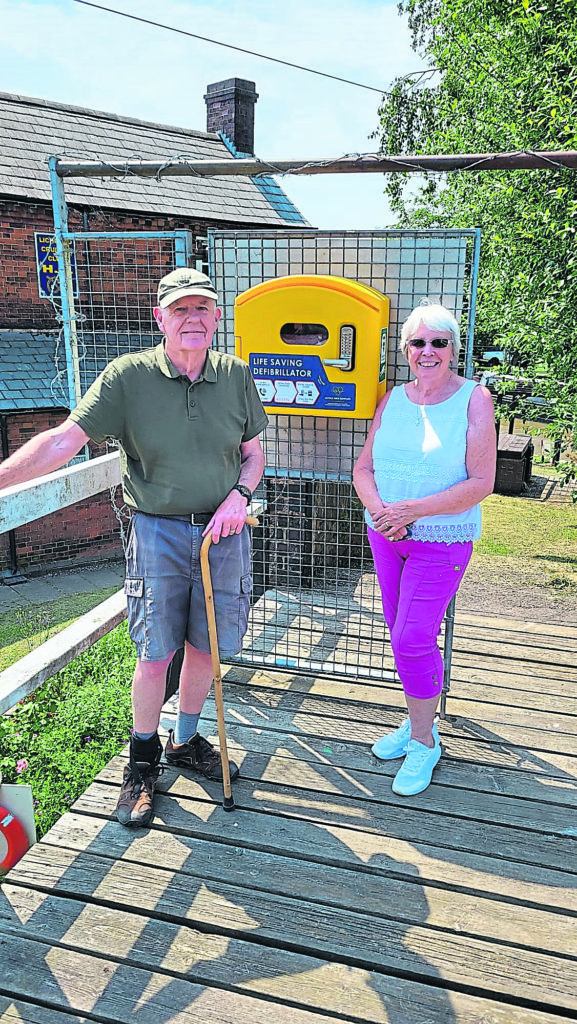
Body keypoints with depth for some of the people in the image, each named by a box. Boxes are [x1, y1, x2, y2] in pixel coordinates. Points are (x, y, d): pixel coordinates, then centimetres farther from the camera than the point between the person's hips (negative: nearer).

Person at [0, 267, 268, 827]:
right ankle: (142, 760, 27)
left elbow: (253, 453, 10)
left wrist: (238, 496, -9)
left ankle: (185, 740, 38)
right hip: (157, 533, -3)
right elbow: (64, 439, -17)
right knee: (155, 653, 3)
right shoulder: (128, 376, -9)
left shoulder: (235, 375, 1)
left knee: (205, 645, 13)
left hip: (223, 530, 3)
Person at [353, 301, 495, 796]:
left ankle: (423, 742, 14)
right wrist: (378, 509, -15)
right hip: (385, 535, 5)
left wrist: (412, 509, -20)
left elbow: (481, 483, -14)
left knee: (412, 638, -7)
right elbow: (364, 467, 6)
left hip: (441, 542, -5)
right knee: (404, 636, 14)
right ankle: (418, 721, 34)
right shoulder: (393, 398, 5)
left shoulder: (474, 399, -9)